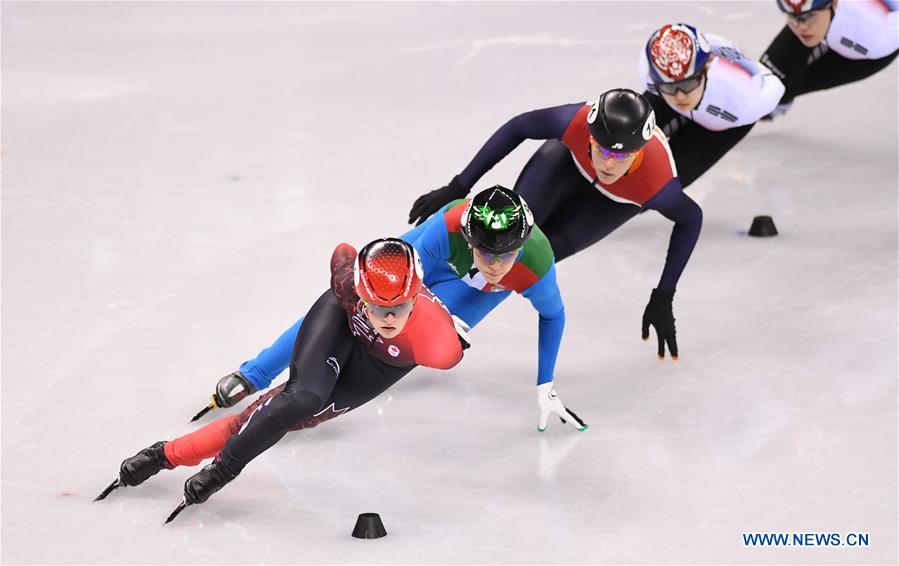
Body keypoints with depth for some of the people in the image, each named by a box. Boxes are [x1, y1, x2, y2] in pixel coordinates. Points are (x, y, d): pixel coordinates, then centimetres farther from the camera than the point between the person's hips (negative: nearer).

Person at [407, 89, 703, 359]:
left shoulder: (656, 185, -45)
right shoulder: (577, 123, -43)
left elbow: (690, 219, -22)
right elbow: (518, 127, -23)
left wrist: (663, 298, -21)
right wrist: (457, 188, -20)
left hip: (619, 199, -1)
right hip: (572, 157, 1)